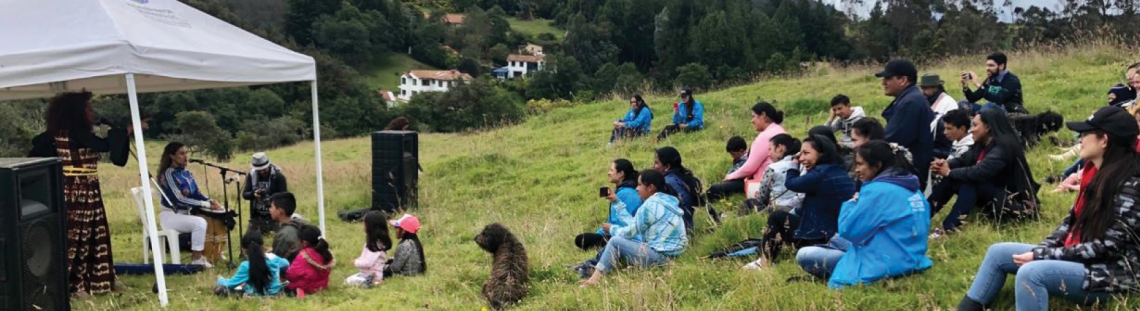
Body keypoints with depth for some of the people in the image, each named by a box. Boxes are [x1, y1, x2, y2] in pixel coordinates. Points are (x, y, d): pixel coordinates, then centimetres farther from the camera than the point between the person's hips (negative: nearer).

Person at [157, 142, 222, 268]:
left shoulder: (186, 173, 7)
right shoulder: (168, 174, -18)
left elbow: (196, 193, 13)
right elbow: (179, 199, -25)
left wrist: (209, 200, -8)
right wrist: (205, 204, -26)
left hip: (185, 214, 8)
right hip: (170, 215, -8)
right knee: (200, 223, -29)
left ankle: (203, 254, 9)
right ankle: (197, 260, -22)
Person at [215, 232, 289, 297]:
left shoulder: (246, 266, -21)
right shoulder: (273, 258, -9)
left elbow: (230, 284, -12)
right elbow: (286, 264, 14)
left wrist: (220, 279, 8)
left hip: (256, 296, -4)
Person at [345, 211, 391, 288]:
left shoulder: (375, 245, -25)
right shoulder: (377, 242, 6)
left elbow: (368, 263, -27)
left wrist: (356, 262, -10)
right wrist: (359, 259, 6)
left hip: (371, 277, -10)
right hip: (367, 273, 10)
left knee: (348, 281, -10)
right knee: (347, 280, 15)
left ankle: (373, 282, -11)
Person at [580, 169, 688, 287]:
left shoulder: (650, 205, -14)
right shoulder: (668, 200, 14)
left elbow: (630, 232, -7)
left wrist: (611, 229, 11)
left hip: (660, 255, -10)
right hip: (671, 252, 10)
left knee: (615, 241, -6)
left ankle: (597, 276, -7)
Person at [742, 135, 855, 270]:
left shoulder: (821, 174, -19)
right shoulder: (839, 172, 11)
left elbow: (791, 183, -8)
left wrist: (794, 164, 7)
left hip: (820, 237, -10)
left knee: (777, 217, 5)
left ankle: (764, 264, 9)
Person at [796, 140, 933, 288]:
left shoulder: (877, 191, -19)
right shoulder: (913, 187, 7)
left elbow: (847, 230, -16)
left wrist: (850, 205, 4)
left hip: (884, 267, -10)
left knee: (804, 255, -6)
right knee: (837, 239, 29)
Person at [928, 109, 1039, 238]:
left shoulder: (1003, 147, -24)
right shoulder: (982, 144, 5)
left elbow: (979, 172, -34)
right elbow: (963, 160, 5)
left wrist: (950, 172, -23)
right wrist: (946, 164, -17)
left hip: (1011, 201, -10)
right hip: (990, 192, 10)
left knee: (970, 184, -33)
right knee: (950, 180, -7)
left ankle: (947, 228, -37)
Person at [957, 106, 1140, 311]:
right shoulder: (1096, 172, 8)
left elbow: (1108, 247, -21)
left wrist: (1042, 255, -20)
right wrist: (1041, 250, -3)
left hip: (1110, 273, -10)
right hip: (1080, 258, 10)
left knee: (1030, 273, -32)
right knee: (998, 253, 6)